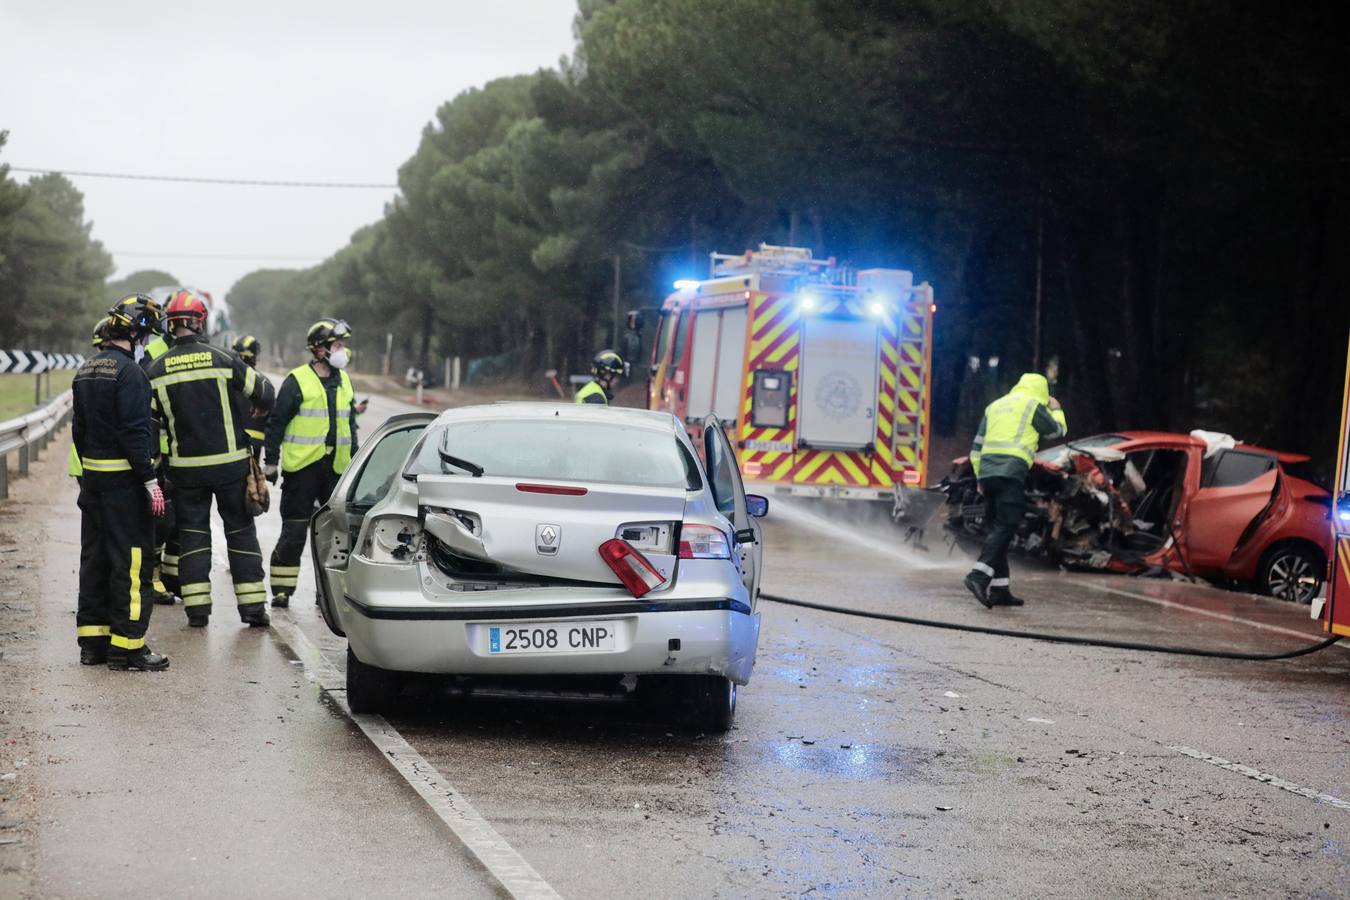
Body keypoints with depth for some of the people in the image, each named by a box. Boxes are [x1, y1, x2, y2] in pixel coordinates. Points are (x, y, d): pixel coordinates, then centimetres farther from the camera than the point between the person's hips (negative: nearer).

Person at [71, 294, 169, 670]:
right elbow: (134, 431, -20)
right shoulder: (128, 371, -15)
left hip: (92, 474, 9)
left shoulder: (86, 371, 13)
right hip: (124, 478, -9)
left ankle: (92, 640, 17)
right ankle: (126, 645, -5)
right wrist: (150, 481, -18)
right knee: (131, 560, -5)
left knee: (94, 557, 12)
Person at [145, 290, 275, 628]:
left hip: (186, 467, 1)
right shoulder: (223, 359, -8)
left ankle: (197, 607, 5)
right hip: (230, 462, -1)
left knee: (192, 533, 10)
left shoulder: (157, 370, -3)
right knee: (241, 531, 8)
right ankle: (252, 606, 6)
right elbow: (264, 394, -1)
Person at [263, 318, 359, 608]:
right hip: (302, 466, -6)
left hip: (336, 466, 6)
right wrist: (270, 462, -6)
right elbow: (276, 423, -5)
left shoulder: (344, 382, 12)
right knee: (294, 531, -2)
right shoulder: (297, 382, -8)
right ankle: (282, 590, 6)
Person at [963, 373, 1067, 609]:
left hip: (987, 472, 7)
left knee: (995, 529, 9)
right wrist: (1056, 410, 35)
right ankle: (980, 575, -30)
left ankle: (1000, 589, 7)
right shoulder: (1033, 405, 3)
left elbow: (977, 446, 21)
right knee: (1005, 528, -12)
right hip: (1011, 473, -7)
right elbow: (1057, 431, 16)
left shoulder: (995, 406, 23)